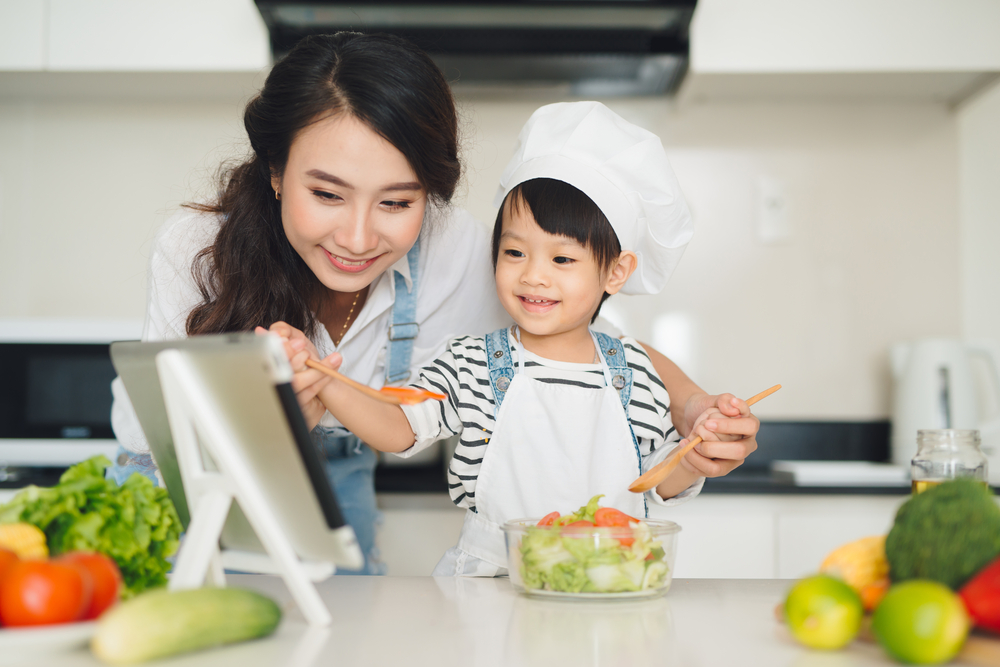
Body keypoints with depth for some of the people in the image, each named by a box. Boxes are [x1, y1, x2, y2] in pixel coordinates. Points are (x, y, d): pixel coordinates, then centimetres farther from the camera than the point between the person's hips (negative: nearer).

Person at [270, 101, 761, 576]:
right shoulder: (471, 366, -1)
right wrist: (318, 378, -23)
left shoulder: (637, 372, 3)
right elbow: (399, 430, -10)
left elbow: (659, 484, 10)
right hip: (489, 577, -1)